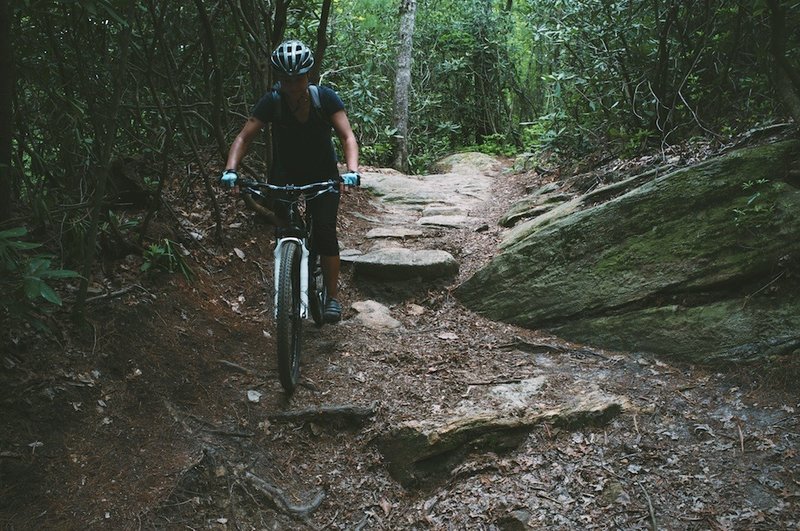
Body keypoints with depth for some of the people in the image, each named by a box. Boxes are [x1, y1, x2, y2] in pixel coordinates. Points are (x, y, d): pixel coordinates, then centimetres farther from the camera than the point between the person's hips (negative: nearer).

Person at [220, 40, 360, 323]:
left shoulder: (325, 97, -19)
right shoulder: (272, 102, -17)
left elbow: (348, 136, -24)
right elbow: (244, 137, -18)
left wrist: (352, 171, -41)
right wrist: (230, 169, -35)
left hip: (322, 174, -1)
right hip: (285, 174, 1)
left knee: (325, 230, -14)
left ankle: (333, 297, -4)